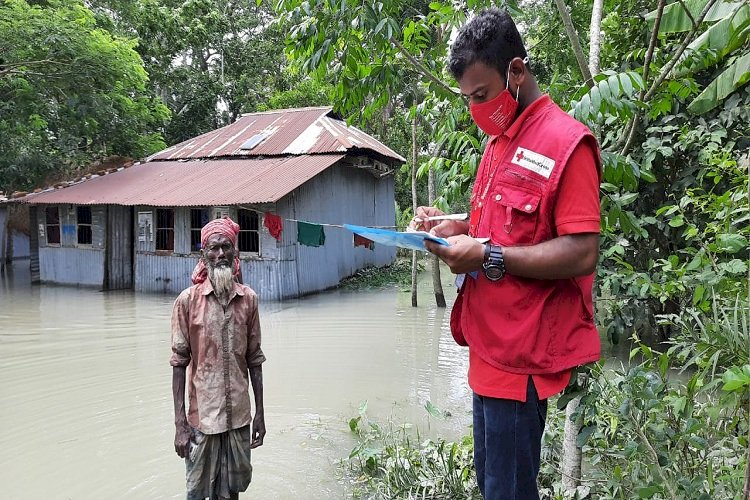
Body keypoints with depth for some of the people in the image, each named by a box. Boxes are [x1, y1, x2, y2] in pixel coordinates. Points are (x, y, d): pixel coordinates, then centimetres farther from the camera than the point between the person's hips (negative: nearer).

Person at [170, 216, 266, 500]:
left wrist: (260, 413, 5)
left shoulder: (248, 299, 0)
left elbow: (254, 360, 5)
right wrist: (179, 423, -8)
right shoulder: (188, 300, -8)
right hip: (202, 417, -2)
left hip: (240, 417, 2)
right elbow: (179, 363, -6)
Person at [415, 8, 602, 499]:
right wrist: (456, 228, 7)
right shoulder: (499, 143, 15)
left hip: (522, 356, -9)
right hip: (490, 345, 9)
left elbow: (582, 253, -20)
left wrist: (489, 257, -23)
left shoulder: (565, 141, -13)